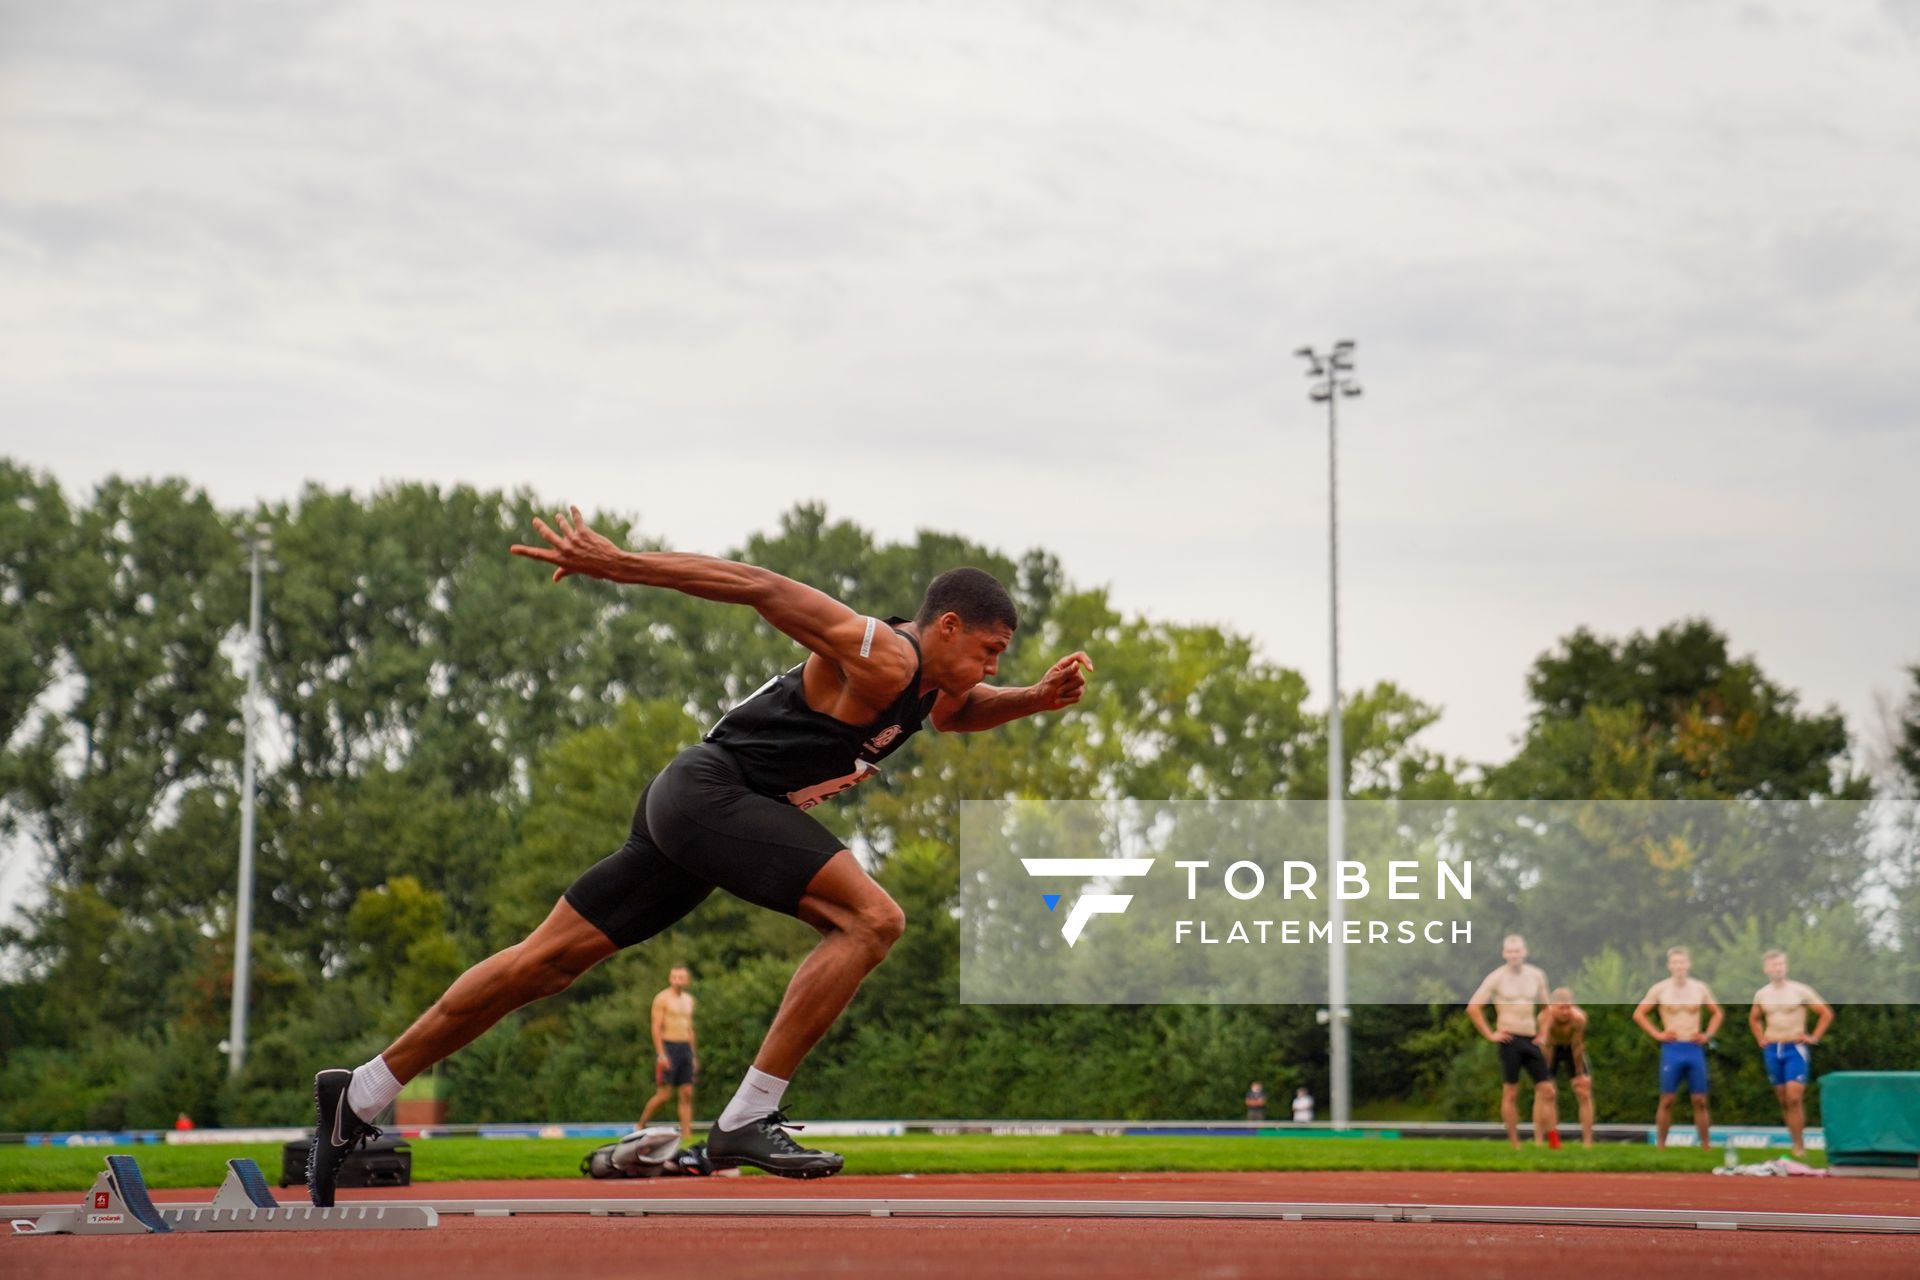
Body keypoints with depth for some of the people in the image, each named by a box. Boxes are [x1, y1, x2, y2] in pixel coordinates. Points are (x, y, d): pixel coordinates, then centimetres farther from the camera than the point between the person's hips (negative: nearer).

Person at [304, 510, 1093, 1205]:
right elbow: (758, 588, -20)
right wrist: (614, 564, -25)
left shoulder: (929, 685, 13)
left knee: (548, 961, 11)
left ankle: (359, 1096, 17)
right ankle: (747, 1121, -19)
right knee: (871, 919, -18)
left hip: (691, 806, 10)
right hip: (709, 792, -10)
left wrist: (1035, 699, 17)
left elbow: (957, 713, 37)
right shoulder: (880, 658, -15)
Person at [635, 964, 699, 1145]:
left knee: (687, 1094, 0)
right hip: (667, 1048, -6)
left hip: (686, 1048, 6)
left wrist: (694, 1055, 18)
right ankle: (641, 1126, 11)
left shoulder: (688, 1000, 15)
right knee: (664, 1094, -8)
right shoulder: (662, 999, -6)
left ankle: (687, 1136, -1)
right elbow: (656, 1028, -11)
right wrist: (661, 1054, -19)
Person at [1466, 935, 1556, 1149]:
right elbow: (1473, 1008, -8)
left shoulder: (1536, 975, 7)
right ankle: (1514, 1144, 5)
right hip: (1510, 1040, -5)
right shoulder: (1496, 978, -6)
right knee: (1510, 1093, -1)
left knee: (1546, 1091, -1)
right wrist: (1490, 1034, -9)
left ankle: (1539, 1142, 7)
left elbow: (1546, 1006, 20)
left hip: (1532, 1040, 5)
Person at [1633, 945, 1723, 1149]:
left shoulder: (1700, 988, 5)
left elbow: (1718, 1012, 17)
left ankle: (1706, 1146, 9)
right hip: (1672, 1049, -2)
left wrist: (1707, 1035, 4)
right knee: (1667, 1101, -2)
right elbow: (1638, 1013, 4)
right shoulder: (1659, 989, -1)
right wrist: (1656, 1034, -5)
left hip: (1695, 1049, 2)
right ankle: (1661, 1147, 3)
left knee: (1699, 1101, 3)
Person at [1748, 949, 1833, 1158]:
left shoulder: (1800, 991, -6)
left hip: (1795, 1049, -5)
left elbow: (1827, 1013, -1)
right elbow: (1753, 1019, 26)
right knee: (1783, 1100, 7)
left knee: (1794, 1098, -14)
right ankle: (1797, 1143, 14)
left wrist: (1814, 1037, -5)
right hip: (1771, 1050, 5)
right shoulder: (1761, 994, 7)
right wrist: (1760, 1039, 13)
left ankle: (1799, 1146, -10)